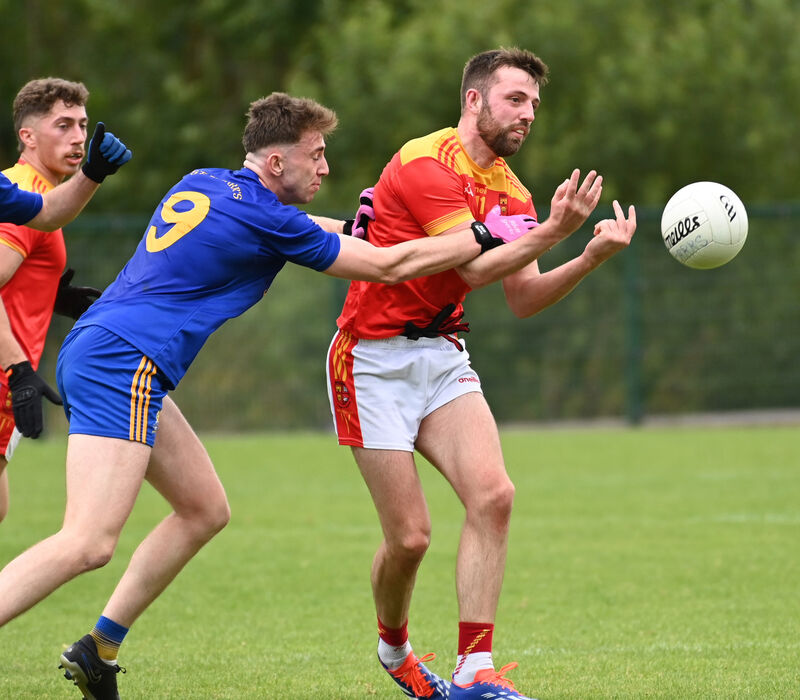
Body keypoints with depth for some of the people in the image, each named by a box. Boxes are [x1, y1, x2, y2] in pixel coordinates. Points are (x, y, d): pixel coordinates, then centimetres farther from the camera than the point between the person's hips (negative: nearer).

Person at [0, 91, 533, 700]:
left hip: (93, 352, 10)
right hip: (120, 366, -10)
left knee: (205, 509, 16)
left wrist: (346, 226, 32)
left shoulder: (202, 184, 16)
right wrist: (488, 236, 8)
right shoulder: (269, 221, -8)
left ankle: (99, 651, 15)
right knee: (88, 544, -21)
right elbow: (389, 266, -1)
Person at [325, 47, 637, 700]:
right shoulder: (426, 164, -15)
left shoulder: (511, 191, 10)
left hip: (443, 356, 7)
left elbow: (524, 299, 5)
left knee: (493, 495, -16)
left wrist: (591, 256, -10)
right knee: (410, 536, -8)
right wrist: (551, 232, -29)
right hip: (374, 357, -7)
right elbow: (474, 268, -21)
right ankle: (394, 648, 23)